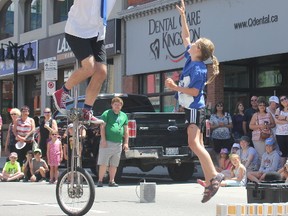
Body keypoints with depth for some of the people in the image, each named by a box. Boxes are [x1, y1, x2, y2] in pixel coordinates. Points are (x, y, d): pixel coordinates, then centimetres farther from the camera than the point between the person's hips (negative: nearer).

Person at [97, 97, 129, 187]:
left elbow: (126, 130, 17)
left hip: (118, 143, 5)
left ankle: (111, 181, 14)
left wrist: (126, 143, 9)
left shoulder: (124, 116, 16)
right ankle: (100, 180, -1)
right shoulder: (107, 113, 2)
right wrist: (103, 140, -13)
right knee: (103, 163, -5)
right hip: (107, 142, -4)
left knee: (114, 164, 8)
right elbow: (102, 127, -4)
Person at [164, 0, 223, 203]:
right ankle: (209, 183, 6)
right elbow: (185, 36, 20)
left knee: (194, 143, -20)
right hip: (191, 109, 9)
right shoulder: (191, 59, 10)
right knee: (198, 145, 6)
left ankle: (214, 176, -23)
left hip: (195, 109, -9)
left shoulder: (199, 69, -14)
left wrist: (175, 87, -18)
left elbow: (194, 91, -19)